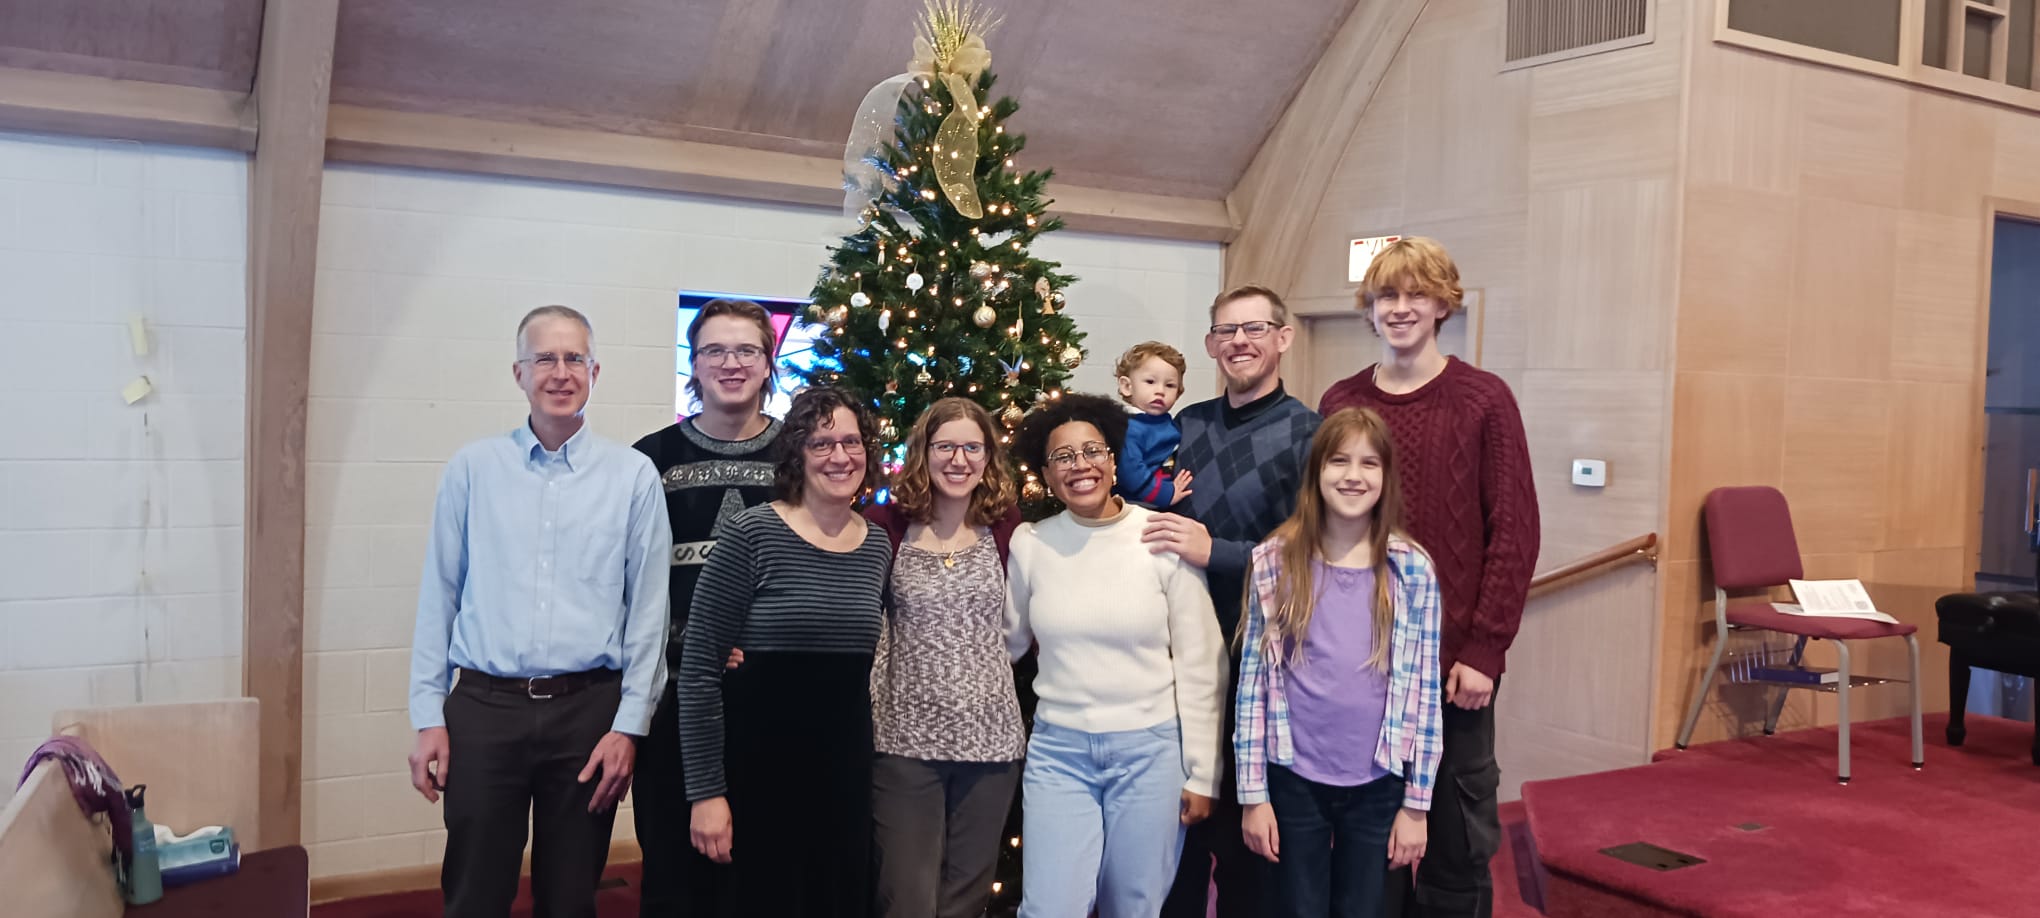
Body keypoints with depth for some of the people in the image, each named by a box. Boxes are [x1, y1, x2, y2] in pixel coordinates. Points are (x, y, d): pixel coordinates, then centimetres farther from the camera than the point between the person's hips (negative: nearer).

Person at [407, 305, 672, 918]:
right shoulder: (473, 468, 4)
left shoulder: (633, 476, 1)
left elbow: (648, 609, 0)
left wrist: (629, 725, -4)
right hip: (485, 708, 1)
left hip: (588, 711, 0)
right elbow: (438, 597, 6)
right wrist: (428, 716, 2)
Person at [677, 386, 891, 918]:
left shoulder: (878, 547, 4)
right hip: (759, 769, -5)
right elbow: (698, 670, -11)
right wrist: (707, 791, -12)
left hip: (847, 771, 5)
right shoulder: (752, 535, -12)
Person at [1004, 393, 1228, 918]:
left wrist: (1202, 773, -4)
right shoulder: (1030, 544, 0)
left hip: (1150, 750, -1)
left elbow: (1201, 664, -4)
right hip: (1057, 750, 2)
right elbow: (1007, 642, 15)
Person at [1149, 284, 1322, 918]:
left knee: (1244, 839, 9)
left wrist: (1212, 552, -21)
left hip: (1257, 660, -5)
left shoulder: (1305, 434, -7)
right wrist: (1157, 519, 2)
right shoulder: (1186, 425, 10)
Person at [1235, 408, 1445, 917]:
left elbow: (1424, 688, -1)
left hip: (1377, 785, 0)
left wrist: (1416, 802, -1)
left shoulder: (1412, 569, -3)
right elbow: (1252, 681, -2)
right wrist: (1253, 793, -3)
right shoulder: (1275, 563, -4)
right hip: (1294, 780, 0)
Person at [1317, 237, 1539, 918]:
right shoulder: (1340, 403, 5)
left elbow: (1514, 533, -6)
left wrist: (1484, 650, -10)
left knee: (1457, 838, 9)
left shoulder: (1483, 399, -4)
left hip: (1454, 658, -2)